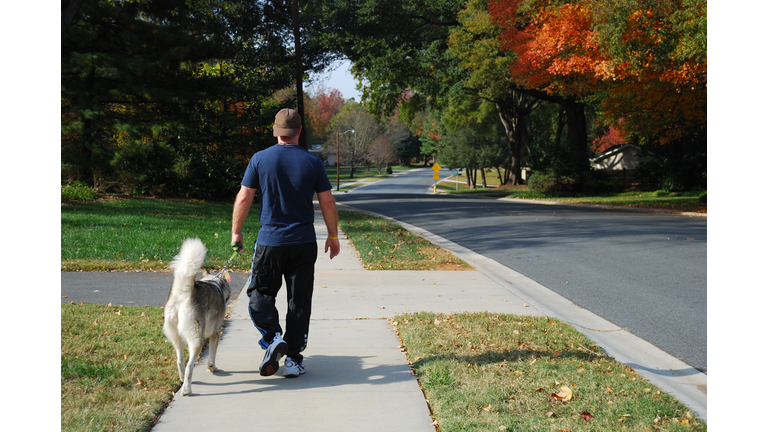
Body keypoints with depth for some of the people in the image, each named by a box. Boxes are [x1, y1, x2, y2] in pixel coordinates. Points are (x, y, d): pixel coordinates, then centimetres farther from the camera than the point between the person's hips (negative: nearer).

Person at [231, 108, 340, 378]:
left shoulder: (260, 159, -3)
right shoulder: (312, 162, 0)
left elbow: (243, 198, -2)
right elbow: (327, 203, 2)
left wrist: (236, 232, 10)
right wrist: (333, 237, 13)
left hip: (269, 242, -1)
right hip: (304, 243, 1)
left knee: (259, 294, 11)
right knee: (299, 301, 7)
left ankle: (273, 337, -13)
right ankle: (294, 360, 8)